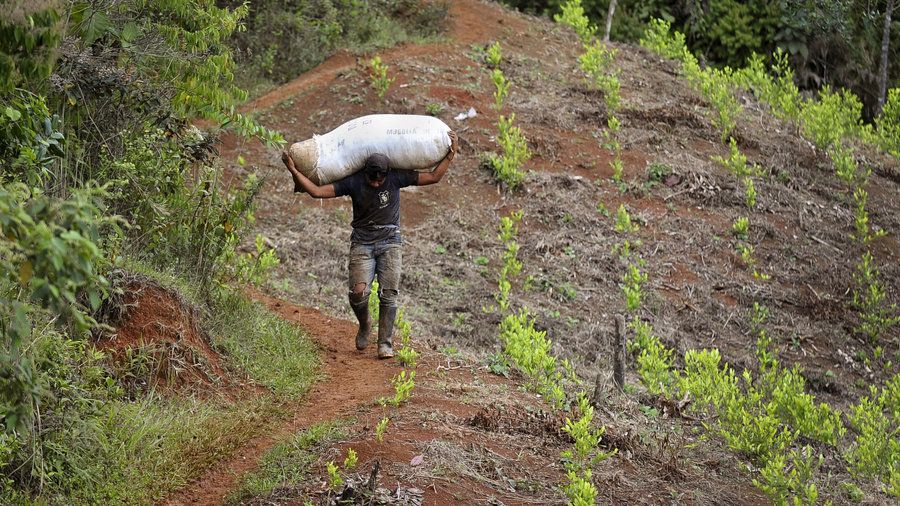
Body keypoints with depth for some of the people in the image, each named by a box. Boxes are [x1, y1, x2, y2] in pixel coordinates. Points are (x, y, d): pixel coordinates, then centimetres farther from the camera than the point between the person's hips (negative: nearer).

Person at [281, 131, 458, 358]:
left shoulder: (396, 178, -6)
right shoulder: (353, 183, -8)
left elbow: (434, 177, 0)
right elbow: (316, 191, -10)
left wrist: (451, 154, -7)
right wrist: (293, 171, -17)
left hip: (389, 243, 0)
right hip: (362, 244, 0)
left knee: (389, 293, -12)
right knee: (358, 292, -17)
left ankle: (385, 344, -4)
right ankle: (364, 326, 14)